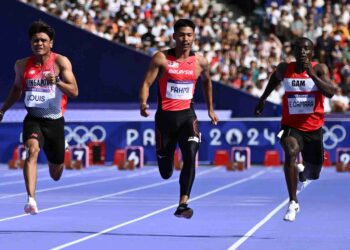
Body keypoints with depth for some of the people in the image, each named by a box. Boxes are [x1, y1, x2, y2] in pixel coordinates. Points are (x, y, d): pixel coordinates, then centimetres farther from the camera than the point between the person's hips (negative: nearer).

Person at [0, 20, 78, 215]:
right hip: (33, 119, 1)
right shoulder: (22, 65, 1)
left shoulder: (61, 62, -8)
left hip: (55, 121, -1)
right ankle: (31, 199, -40)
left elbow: (74, 91, -16)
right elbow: (17, 89, 21)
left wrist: (56, 82, -33)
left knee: (56, 174, 14)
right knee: (32, 150, -32)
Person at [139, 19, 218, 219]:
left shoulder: (200, 62, 2)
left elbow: (207, 82, 23)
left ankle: (183, 204, -24)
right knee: (166, 173, 9)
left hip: (187, 115, 1)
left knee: (190, 155, -25)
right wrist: (143, 103, -27)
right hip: (165, 116, -1)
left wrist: (210, 109, 27)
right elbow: (147, 83, -9)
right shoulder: (161, 58, -6)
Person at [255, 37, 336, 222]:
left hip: (313, 127, 0)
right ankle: (293, 203, -26)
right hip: (291, 126, 0)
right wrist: (262, 99, 27)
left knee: (312, 174, 13)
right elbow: (275, 77, 22)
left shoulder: (320, 69, -10)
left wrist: (312, 75, -34)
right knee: (291, 152, -33)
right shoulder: (284, 69, -3)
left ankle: (302, 169, 54)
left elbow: (330, 93, -26)